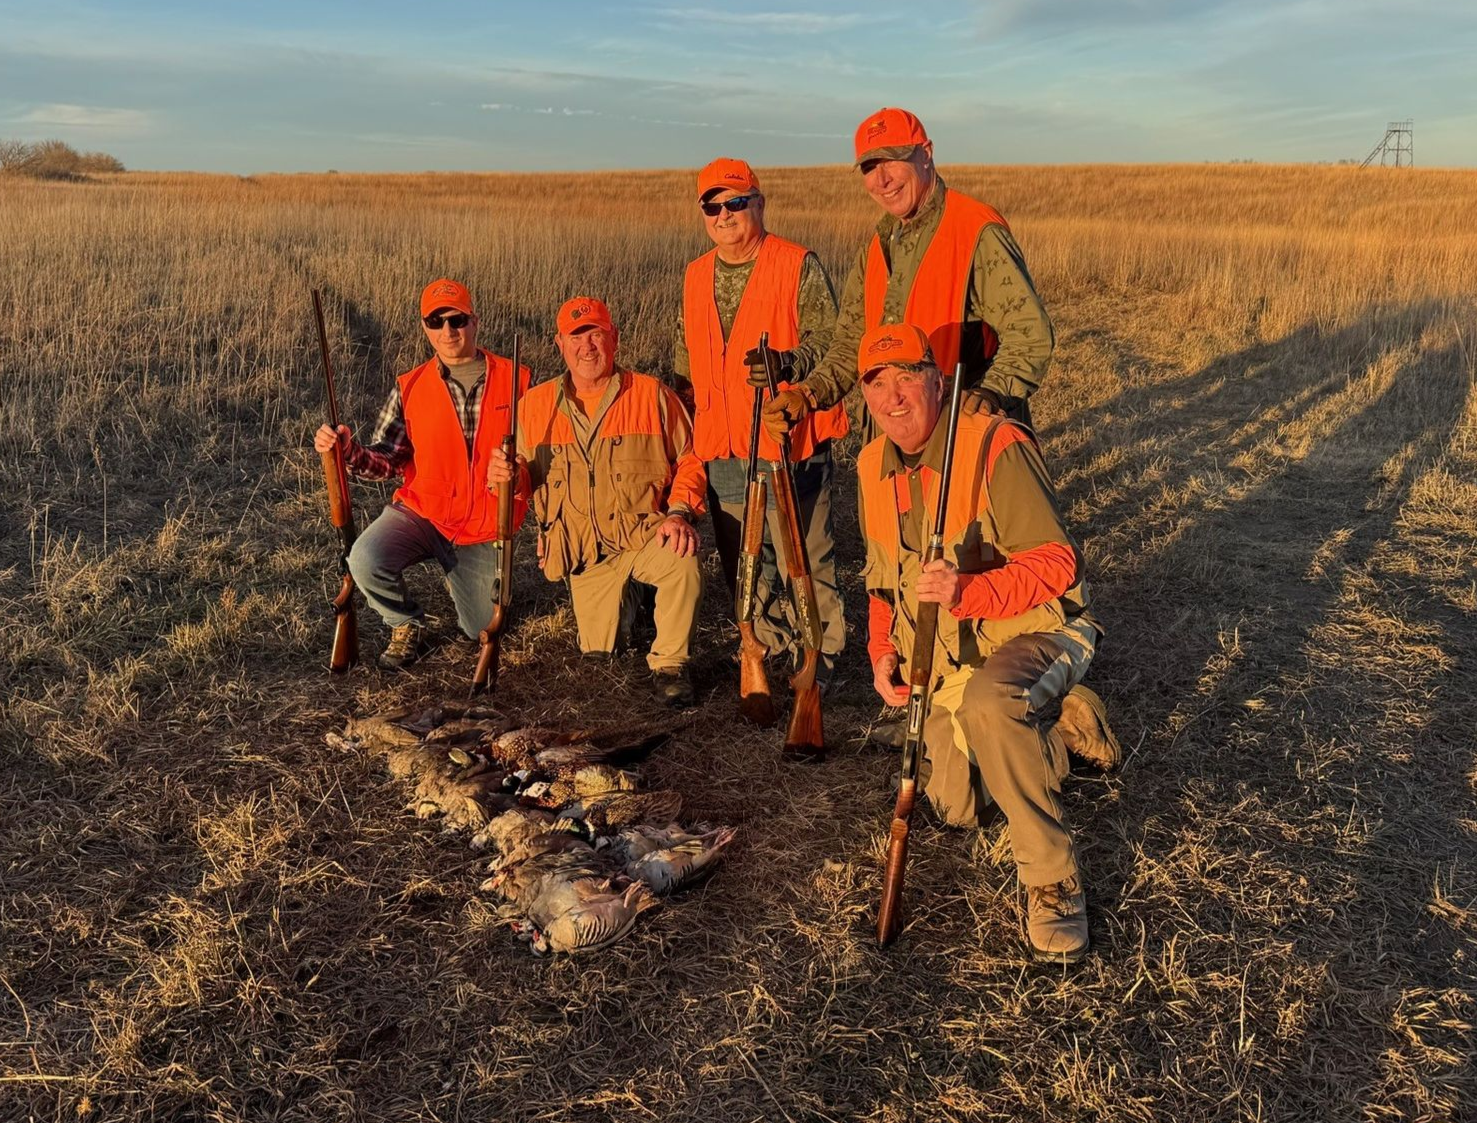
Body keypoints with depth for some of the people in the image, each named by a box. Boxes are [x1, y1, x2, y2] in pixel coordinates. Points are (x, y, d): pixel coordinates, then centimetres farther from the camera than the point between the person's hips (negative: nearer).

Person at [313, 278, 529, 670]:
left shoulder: (515, 380, -7)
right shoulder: (409, 388, -4)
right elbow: (385, 461, -5)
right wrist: (346, 449, -25)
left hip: (482, 529, 0)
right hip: (419, 512, 0)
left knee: (481, 631, 8)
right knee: (366, 560, -31)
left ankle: (461, 573, 43)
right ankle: (408, 626, 3)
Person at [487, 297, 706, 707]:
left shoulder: (652, 395, -4)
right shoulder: (535, 404, 3)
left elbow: (689, 460, -2)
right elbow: (525, 476, 11)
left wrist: (680, 512, -18)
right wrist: (504, 475, -13)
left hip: (644, 533, -2)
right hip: (585, 553, 3)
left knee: (684, 563, -37)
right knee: (598, 656, 7)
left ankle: (668, 664, -12)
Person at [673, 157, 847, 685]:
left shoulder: (798, 266, -4)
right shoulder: (696, 276, 15)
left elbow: (829, 341, -9)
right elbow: (685, 358, 25)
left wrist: (786, 364, -27)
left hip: (788, 443, -6)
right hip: (720, 449, 7)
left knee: (804, 558, -3)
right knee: (742, 564, 14)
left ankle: (820, 655, 11)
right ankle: (768, 649, 31)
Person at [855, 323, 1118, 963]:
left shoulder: (996, 446, -21)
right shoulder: (873, 467, 2)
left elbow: (1055, 564, -26)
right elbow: (883, 575, 14)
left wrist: (966, 591, -42)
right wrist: (883, 650, -1)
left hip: (1038, 631, -7)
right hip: (953, 657, 7)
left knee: (988, 704, -41)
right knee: (953, 808, 7)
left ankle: (1053, 880, -22)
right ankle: (1047, 738, 36)